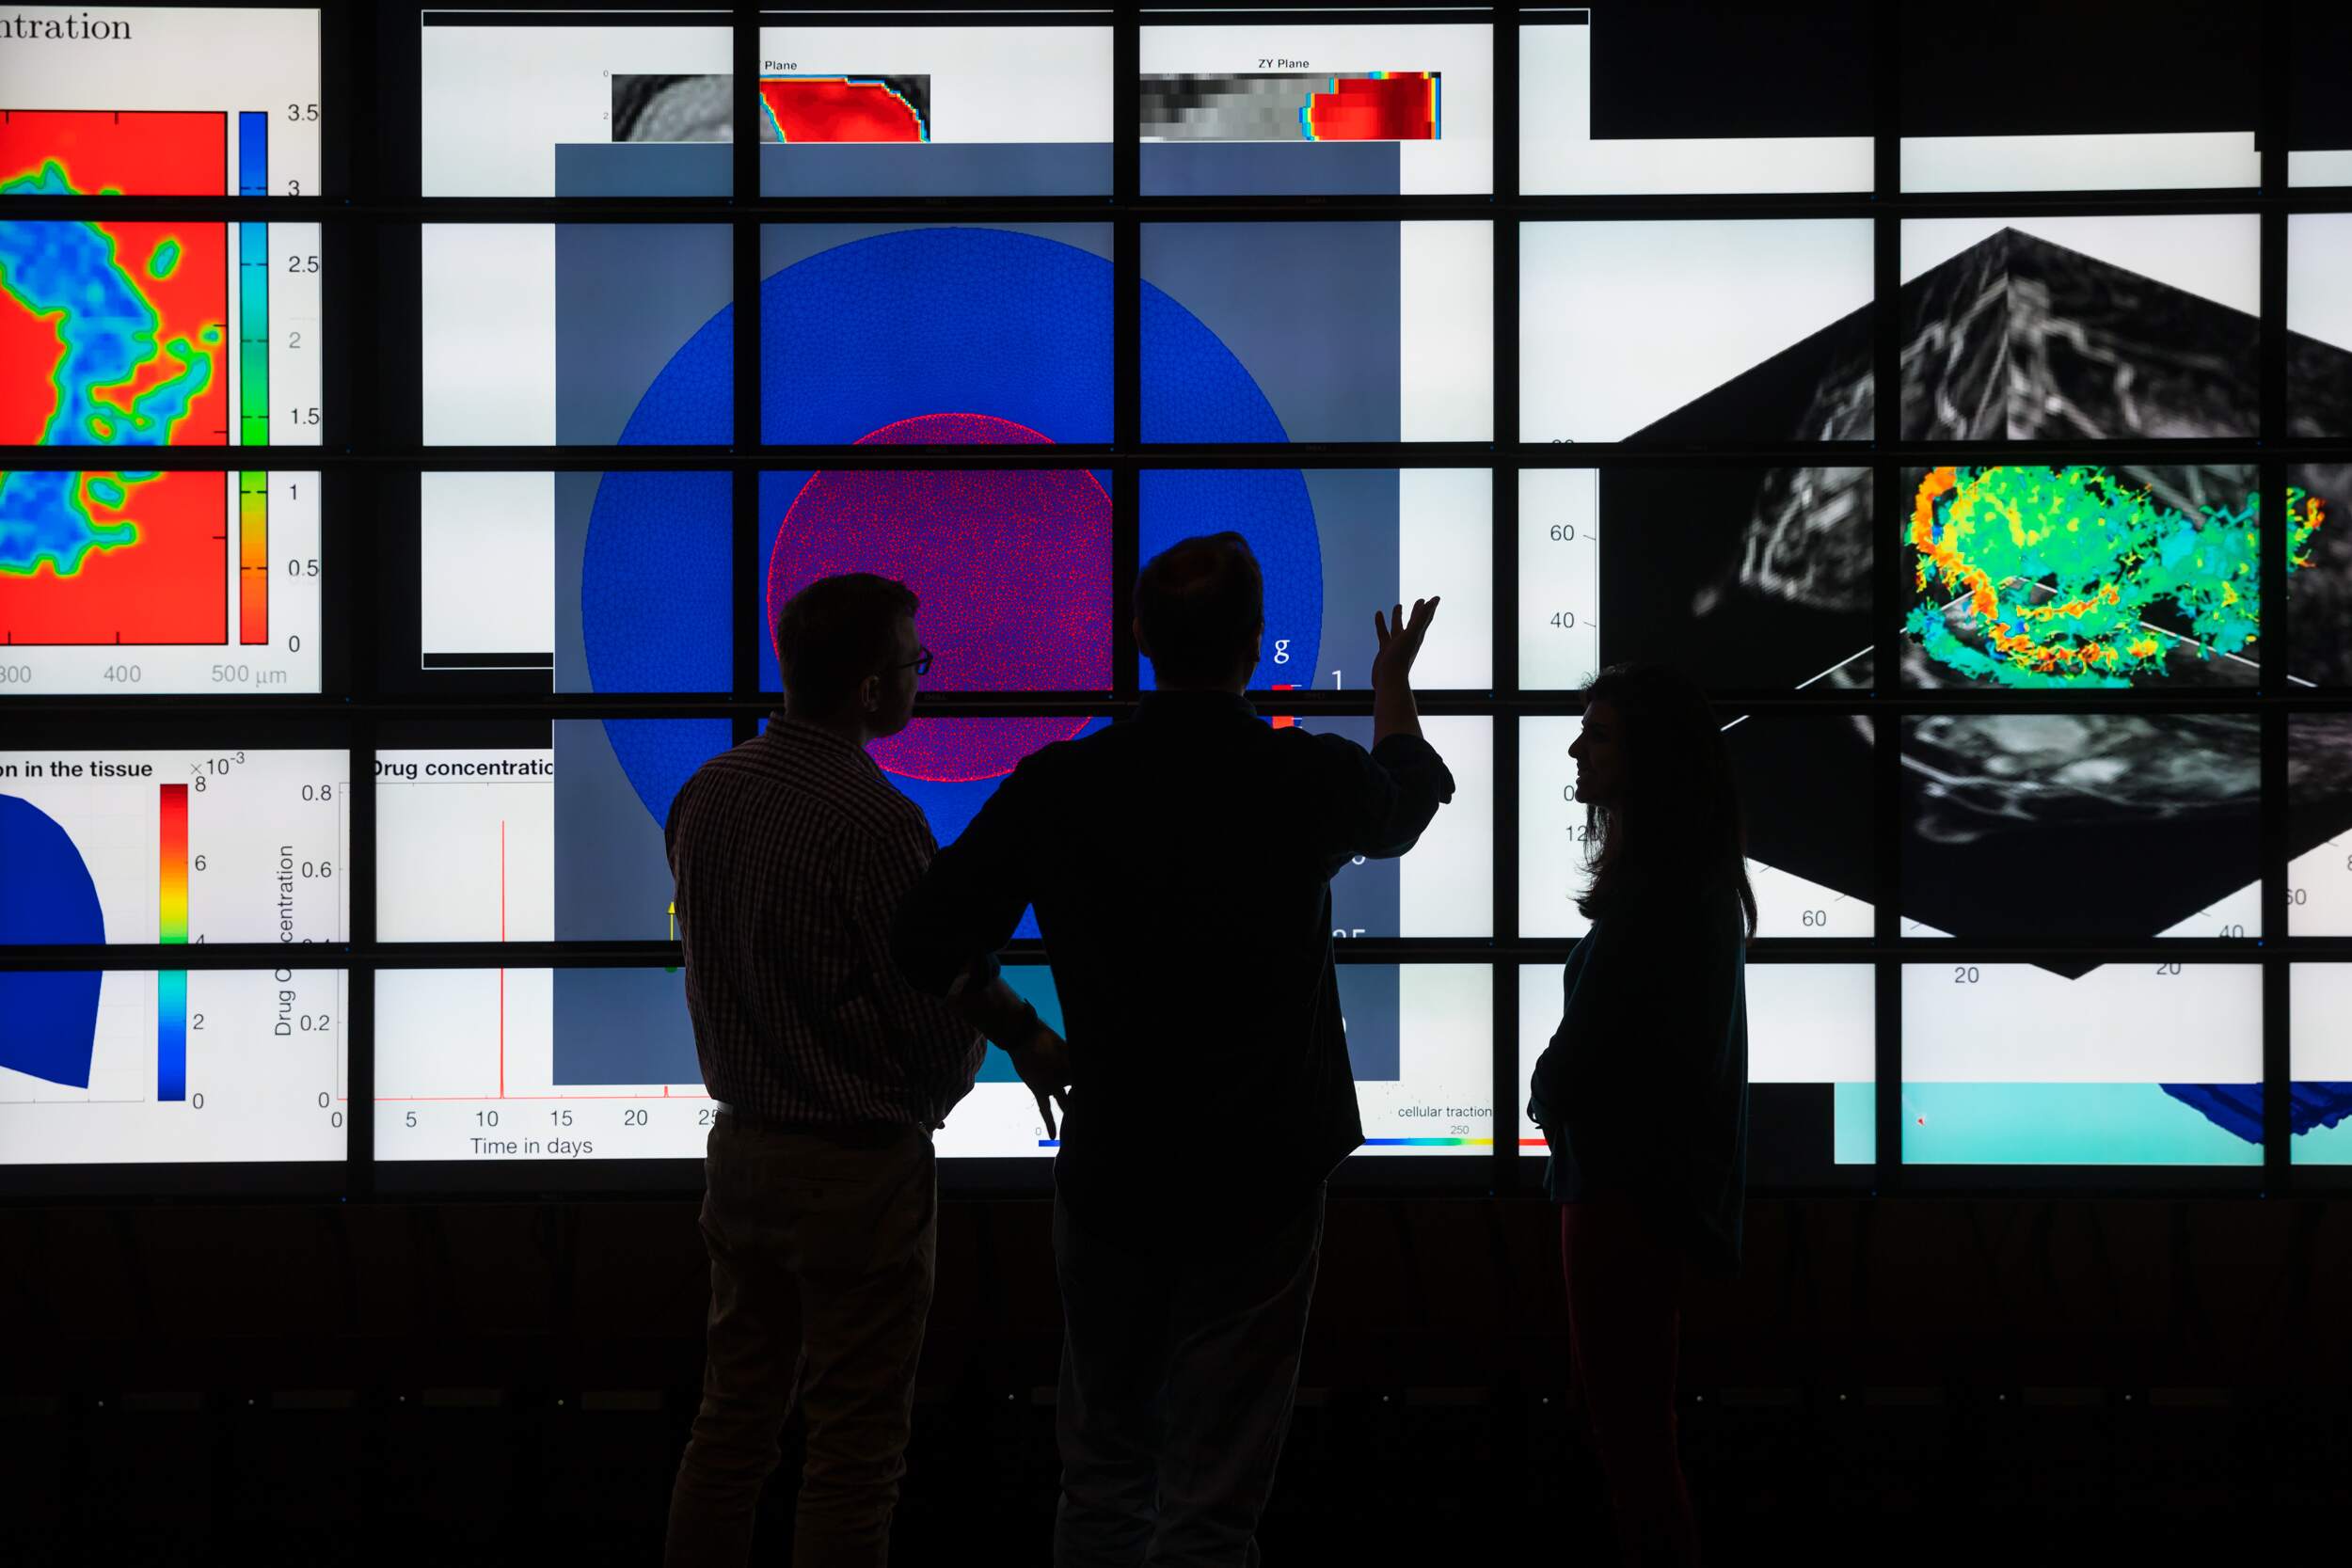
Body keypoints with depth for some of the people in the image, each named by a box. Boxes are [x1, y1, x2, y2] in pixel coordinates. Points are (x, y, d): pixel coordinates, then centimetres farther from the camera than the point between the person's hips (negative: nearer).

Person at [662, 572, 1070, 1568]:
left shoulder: (706, 795, 1)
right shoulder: (874, 822, -21)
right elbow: (937, 1023, -17)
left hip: (742, 1143, 7)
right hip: (859, 1170, -7)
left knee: (734, 1416, 15)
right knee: (855, 1446, 2)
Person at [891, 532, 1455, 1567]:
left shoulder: (1055, 789, -8)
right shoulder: (1312, 781, -8)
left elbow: (929, 952, -6)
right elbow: (1407, 801, 17)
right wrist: (1394, 686, 38)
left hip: (1109, 1173, 2)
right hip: (1259, 1184, -2)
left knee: (1102, 1471, 16)